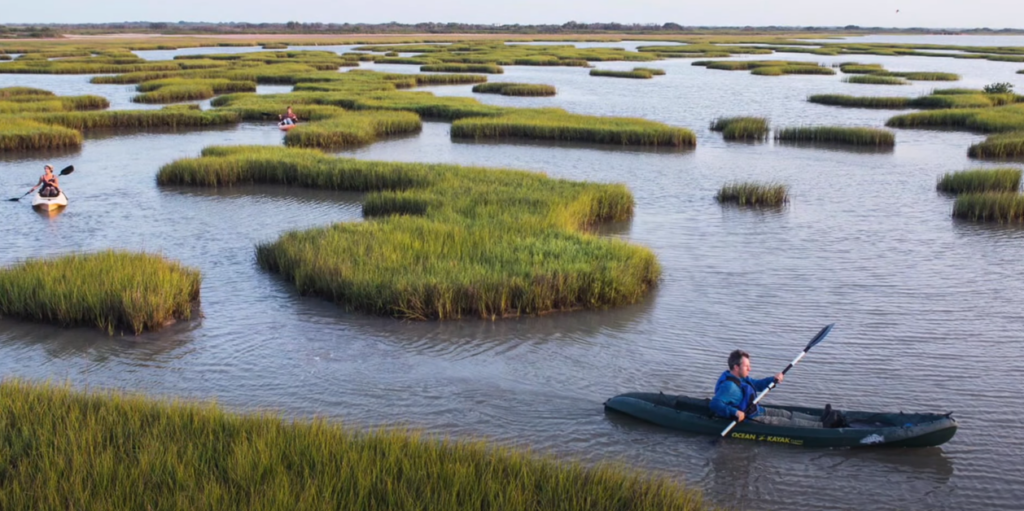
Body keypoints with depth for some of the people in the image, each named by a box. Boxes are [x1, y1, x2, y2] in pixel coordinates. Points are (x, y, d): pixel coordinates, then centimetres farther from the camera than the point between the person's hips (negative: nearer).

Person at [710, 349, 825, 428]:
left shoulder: (742, 378, 7)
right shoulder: (729, 386, -29)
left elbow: (757, 384, 25)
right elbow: (715, 404, -39)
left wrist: (773, 379, 8)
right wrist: (735, 412, -48)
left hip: (757, 411, 11)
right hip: (748, 419, -11)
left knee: (787, 414, 7)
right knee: (788, 423, -8)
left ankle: (820, 420, 7)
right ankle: (821, 426, -6)